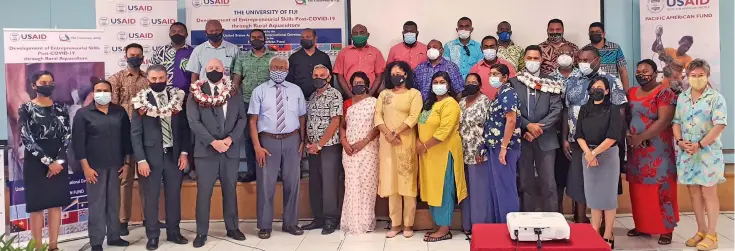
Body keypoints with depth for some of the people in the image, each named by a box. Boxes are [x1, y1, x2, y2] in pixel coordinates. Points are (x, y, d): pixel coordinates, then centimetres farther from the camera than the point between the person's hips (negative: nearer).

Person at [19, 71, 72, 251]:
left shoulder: (60, 109, 7)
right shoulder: (26, 109, -3)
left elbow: (67, 136, 3)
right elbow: (27, 139, -11)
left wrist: (58, 161, -9)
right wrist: (48, 162, -15)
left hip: (58, 163, 4)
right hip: (35, 163, -4)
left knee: (56, 204, 7)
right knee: (37, 206, 0)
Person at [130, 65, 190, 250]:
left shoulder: (177, 98, 3)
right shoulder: (141, 101, -3)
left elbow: (185, 127, 6)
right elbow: (135, 133, -4)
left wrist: (184, 153, -1)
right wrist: (141, 160, -11)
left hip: (174, 154, 2)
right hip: (151, 156, -2)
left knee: (174, 195, 10)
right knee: (151, 198, 6)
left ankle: (173, 232, 23)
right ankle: (152, 235, 18)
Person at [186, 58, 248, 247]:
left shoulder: (234, 93, 8)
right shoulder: (195, 94, 1)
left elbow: (242, 118, 4)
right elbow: (193, 121, -8)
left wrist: (230, 139, -11)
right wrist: (213, 142, -17)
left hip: (231, 150, 2)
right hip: (206, 150, -2)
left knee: (230, 190, 10)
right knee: (203, 192, 1)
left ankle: (232, 228, 21)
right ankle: (201, 232, 10)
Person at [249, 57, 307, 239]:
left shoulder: (296, 90, 8)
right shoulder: (260, 91, 1)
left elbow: (302, 118, 9)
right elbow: (253, 120, -3)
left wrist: (302, 141, 1)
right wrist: (257, 146, -10)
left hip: (292, 140, 2)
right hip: (268, 141, -2)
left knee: (292, 183, 10)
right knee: (266, 184, 2)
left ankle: (290, 223, 23)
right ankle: (265, 226, 15)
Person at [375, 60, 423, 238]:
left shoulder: (414, 93, 4)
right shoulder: (384, 94, 15)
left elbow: (413, 118, -8)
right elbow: (378, 116, 4)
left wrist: (396, 133, -14)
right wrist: (388, 134, -11)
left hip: (406, 142, -3)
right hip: (387, 142, 3)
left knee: (407, 182, -2)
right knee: (391, 183, 4)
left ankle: (408, 224, 5)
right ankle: (395, 224, 10)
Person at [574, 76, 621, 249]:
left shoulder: (613, 110, -4)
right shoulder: (584, 109, 9)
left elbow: (612, 136, -14)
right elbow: (579, 134, 2)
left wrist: (594, 152, -16)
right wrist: (587, 153, -12)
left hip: (608, 155, -4)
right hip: (588, 155, 4)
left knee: (608, 195, 0)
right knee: (593, 194, 7)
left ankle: (608, 236, 6)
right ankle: (594, 233, 14)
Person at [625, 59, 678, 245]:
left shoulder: (664, 93, -6)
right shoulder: (631, 93, 14)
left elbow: (664, 121, -15)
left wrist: (641, 137, -19)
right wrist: (627, 134, -6)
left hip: (658, 151, -6)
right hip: (635, 151, 6)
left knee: (661, 189, -4)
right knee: (638, 190, 8)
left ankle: (666, 229, 4)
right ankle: (642, 226, 19)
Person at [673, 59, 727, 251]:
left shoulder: (716, 98, -5)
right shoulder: (682, 98, 10)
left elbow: (719, 125, -13)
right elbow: (676, 122, 11)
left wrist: (700, 145, -17)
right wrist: (680, 141, -7)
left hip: (708, 153, -5)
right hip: (686, 153, 5)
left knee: (708, 193, 0)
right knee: (694, 193, 10)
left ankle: (711, 235, 8)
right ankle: (701, 231, 20)